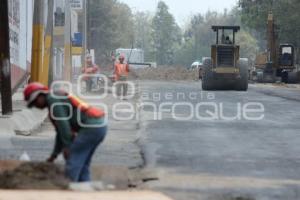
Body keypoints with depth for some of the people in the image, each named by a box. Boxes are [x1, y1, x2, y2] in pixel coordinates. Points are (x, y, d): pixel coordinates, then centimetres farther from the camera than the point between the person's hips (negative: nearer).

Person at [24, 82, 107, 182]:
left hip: (91, 127, -10)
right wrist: (54, 154, 30)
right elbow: (61, 131, 30)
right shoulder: (57, 100, 26)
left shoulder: (53, 99, -5)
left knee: (72, 163, -5)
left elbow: (63, 125, -14)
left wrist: (67, 147, -12)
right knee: (82, 166, 16)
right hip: (99, 126, 10)